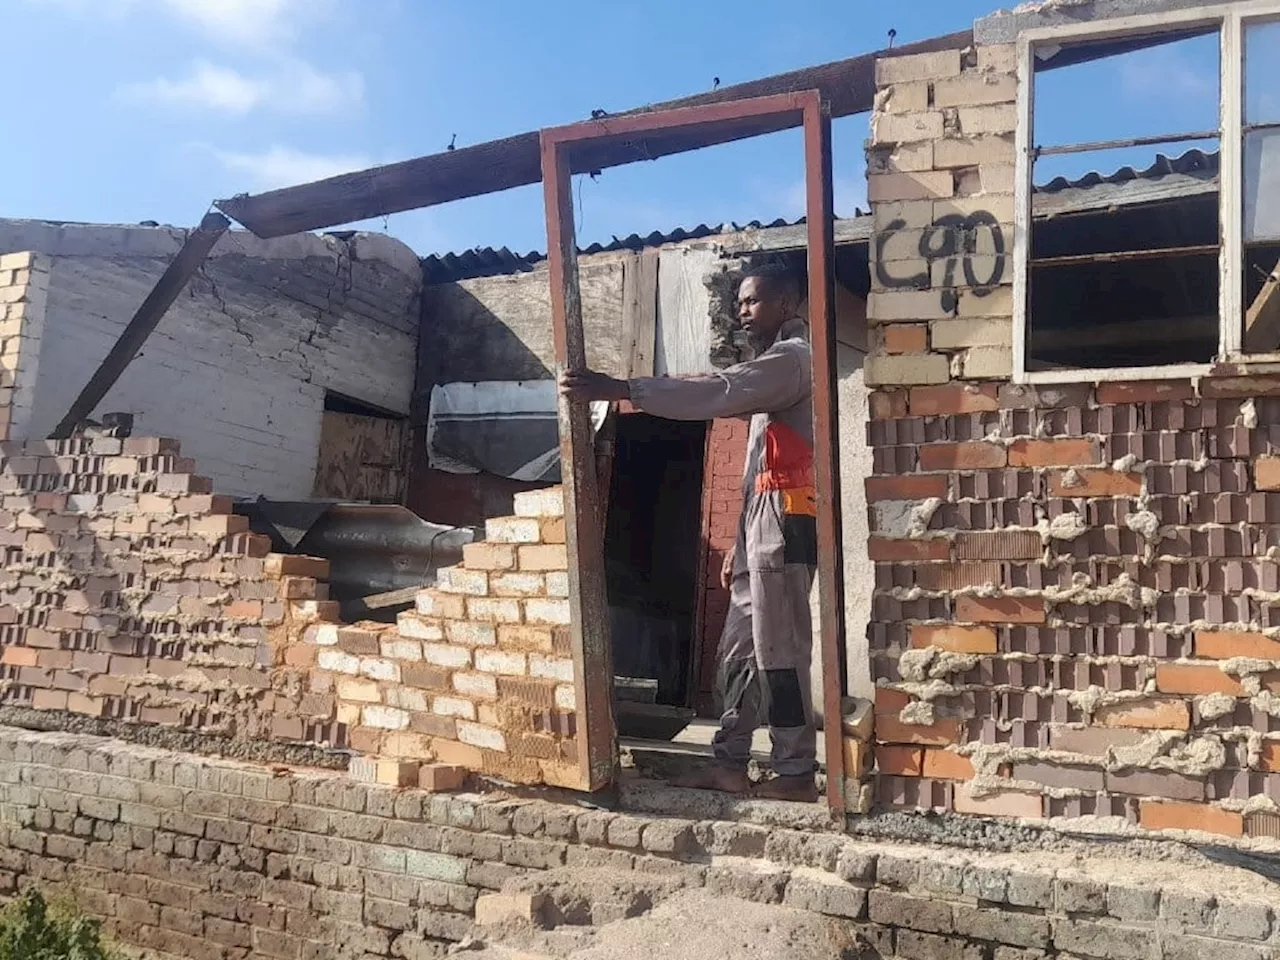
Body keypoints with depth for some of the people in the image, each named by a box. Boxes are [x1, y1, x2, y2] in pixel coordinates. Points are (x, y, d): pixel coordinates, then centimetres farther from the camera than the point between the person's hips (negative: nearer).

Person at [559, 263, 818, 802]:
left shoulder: (793, 356, -6)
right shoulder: (777, 363, 27)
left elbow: (719, 393, -25)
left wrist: (618, 389, -29)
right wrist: (740, 543, 21)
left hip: (783, 523, -10)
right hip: (764, 527, 10)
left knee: (778, 651, -6)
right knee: (739, 649, 9)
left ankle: (796, 773, 2)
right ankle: (730, 764, 15)